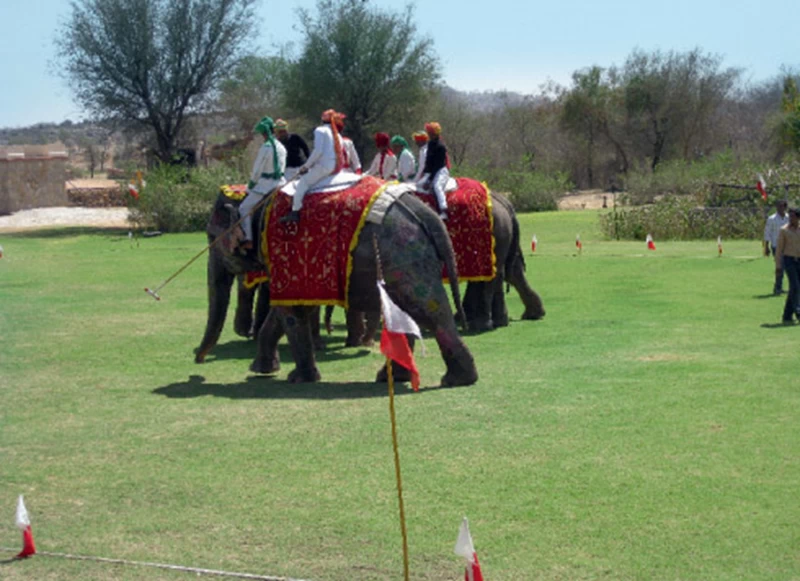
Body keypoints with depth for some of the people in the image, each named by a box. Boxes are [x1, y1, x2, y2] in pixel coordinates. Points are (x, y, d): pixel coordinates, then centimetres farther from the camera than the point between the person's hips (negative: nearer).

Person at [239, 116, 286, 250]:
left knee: (244, 208, 1)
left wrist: (251, 184, 3)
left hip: (266, 184, -7)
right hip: (280, 182, 7)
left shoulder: (265, 148, -15)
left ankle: (248, 240, -7)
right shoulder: (281, 147, 7)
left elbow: (257, 170, -12)